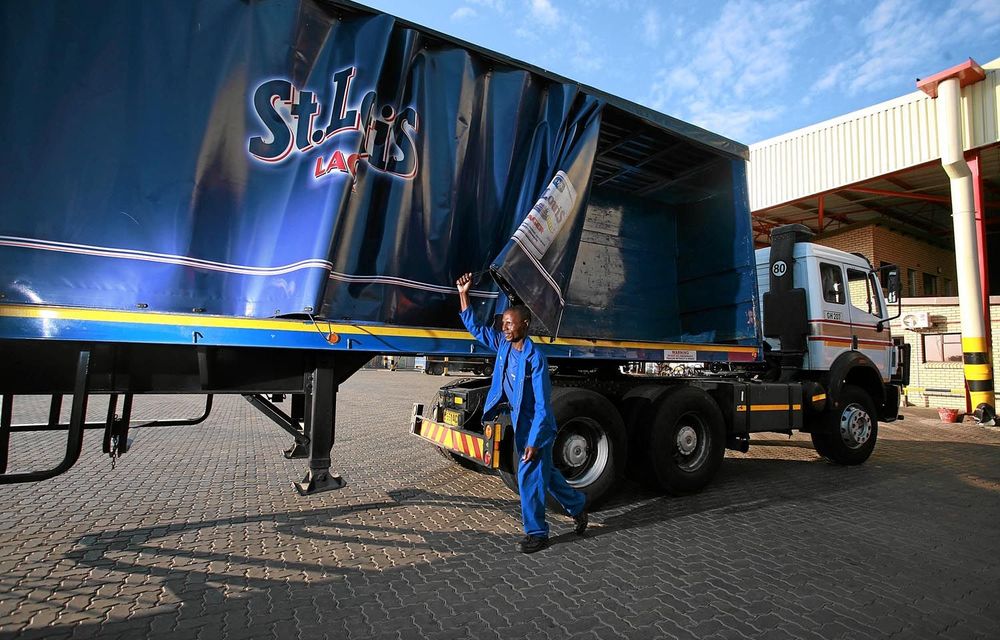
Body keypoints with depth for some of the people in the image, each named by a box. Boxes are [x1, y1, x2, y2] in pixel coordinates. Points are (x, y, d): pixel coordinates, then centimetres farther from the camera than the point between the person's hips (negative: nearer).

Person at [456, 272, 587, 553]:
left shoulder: (535, 358, -24)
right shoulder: (503, 345, -4)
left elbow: (542, 406, -23)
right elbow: (475, 328, 7)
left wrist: (534, 441, -24)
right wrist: (463, 294, 0)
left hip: (535, 426, -8)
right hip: (519, 423, 8)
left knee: (529, 478, -1)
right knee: (545, 472, 20)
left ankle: (536, 534, 18)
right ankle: (578, 506, 41)